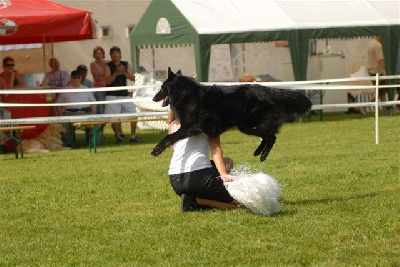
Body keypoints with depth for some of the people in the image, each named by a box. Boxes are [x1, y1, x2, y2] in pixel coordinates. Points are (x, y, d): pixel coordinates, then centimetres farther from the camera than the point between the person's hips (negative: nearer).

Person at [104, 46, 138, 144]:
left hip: (125, 94, 4)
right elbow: (107, 81, -14)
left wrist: (124, 72, -15)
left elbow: (133, 78, 1)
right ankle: (118, 136, 10)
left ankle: (133, 136, 7)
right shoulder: (108, 66, -4)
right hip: (112, 95, -4)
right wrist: (116, 72, -22)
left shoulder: (126, 65, 8)